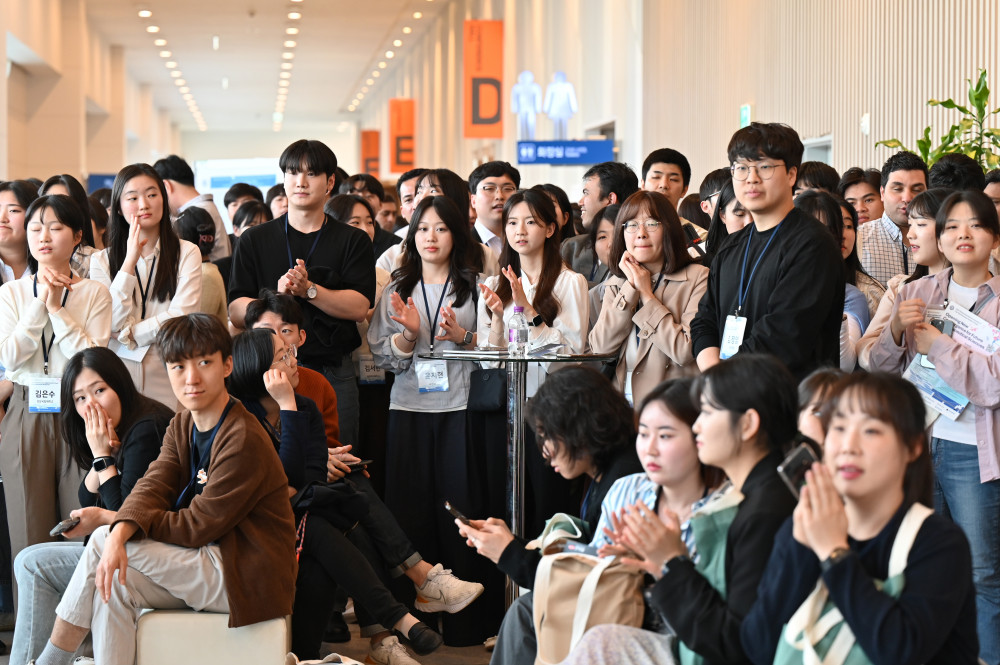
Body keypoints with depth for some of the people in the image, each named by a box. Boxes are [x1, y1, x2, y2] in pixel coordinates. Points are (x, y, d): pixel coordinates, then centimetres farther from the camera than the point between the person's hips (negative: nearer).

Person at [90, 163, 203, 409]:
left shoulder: (187, 253, 4)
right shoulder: (101, 261, 8)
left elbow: (182, 318, -6)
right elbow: (112, 323, -4)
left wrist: (129, 334, -4)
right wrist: (129, 262, -6)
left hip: (169, 375, -1)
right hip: (118, 377, 1)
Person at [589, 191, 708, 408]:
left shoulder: (698, 278, 1)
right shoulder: (616, 284, 18)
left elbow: (686, 351, -10)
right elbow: (599, 348, 4)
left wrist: (647, 295, -3)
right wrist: (630, 289, -2)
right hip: (619, 404, 5)